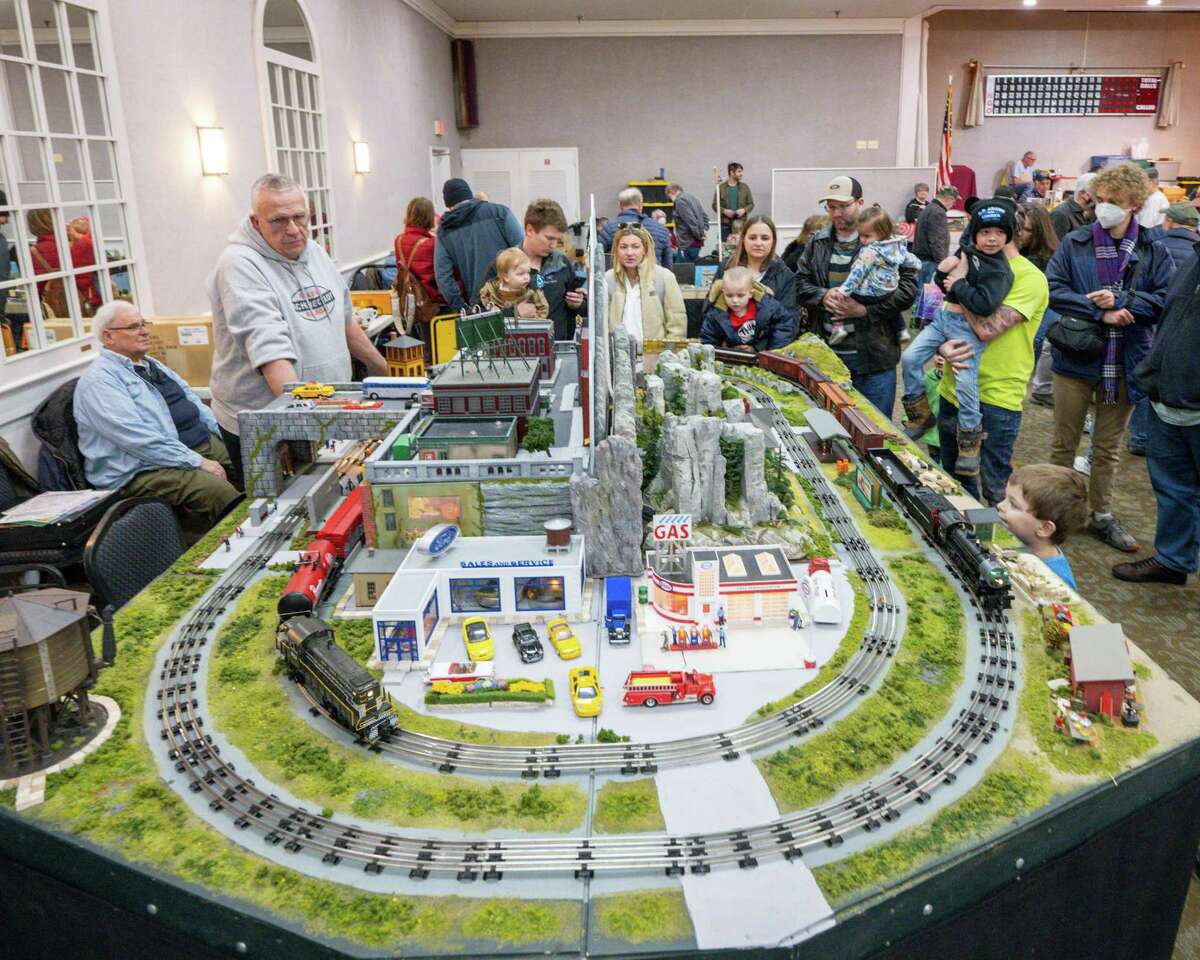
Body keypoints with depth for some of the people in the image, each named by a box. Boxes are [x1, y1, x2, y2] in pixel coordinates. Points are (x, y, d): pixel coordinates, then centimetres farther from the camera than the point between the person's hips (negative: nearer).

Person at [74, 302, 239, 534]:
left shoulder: (152, 365, 20)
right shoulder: (99, 379, -9)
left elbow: (194, 403, 21)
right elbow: (139, 439, -20)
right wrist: (197, 462, -23)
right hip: (144, 469, -9)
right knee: (219, 491, -33)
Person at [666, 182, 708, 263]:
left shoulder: (680, 201, -12)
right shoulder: (692, 198, 18)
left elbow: (691, 221, -20)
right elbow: (704, 216, 19)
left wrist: (699, 235, -14)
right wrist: (704, 229, 8)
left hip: (688, 244, -10)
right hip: (697, 242, 10)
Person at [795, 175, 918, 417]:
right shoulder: (818, 242, 10)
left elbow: (908, 287, -9)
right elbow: (799, 283, 10)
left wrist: (865, 310, -18)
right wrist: (823, 296, -11)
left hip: (873, 358, -4)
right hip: (826, 354, 4)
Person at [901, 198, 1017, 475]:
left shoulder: (1000, 271, -15)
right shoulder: (968, 251, 8)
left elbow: (985, 305, -28)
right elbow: (940, 278, 15)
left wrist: (958, 285, -17)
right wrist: (949, 266, -7)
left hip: (967, 328, -7)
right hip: (943, 317, 7)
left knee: (966, 382, -12)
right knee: (910, 359, -1)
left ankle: (970, 445, 4)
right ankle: (920, 415, 16)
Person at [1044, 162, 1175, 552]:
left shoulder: (1154, 252, -1)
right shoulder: (1074, 244, -4)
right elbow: (1053, 290, -14)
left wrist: (1120, 300, -20)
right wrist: (1100, 312, -22)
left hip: (1124, 365, 2)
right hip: (1075, 358, -1)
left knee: (1108, 448, 16)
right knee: (1064, 443, 10)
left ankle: (1101, 516, 30)